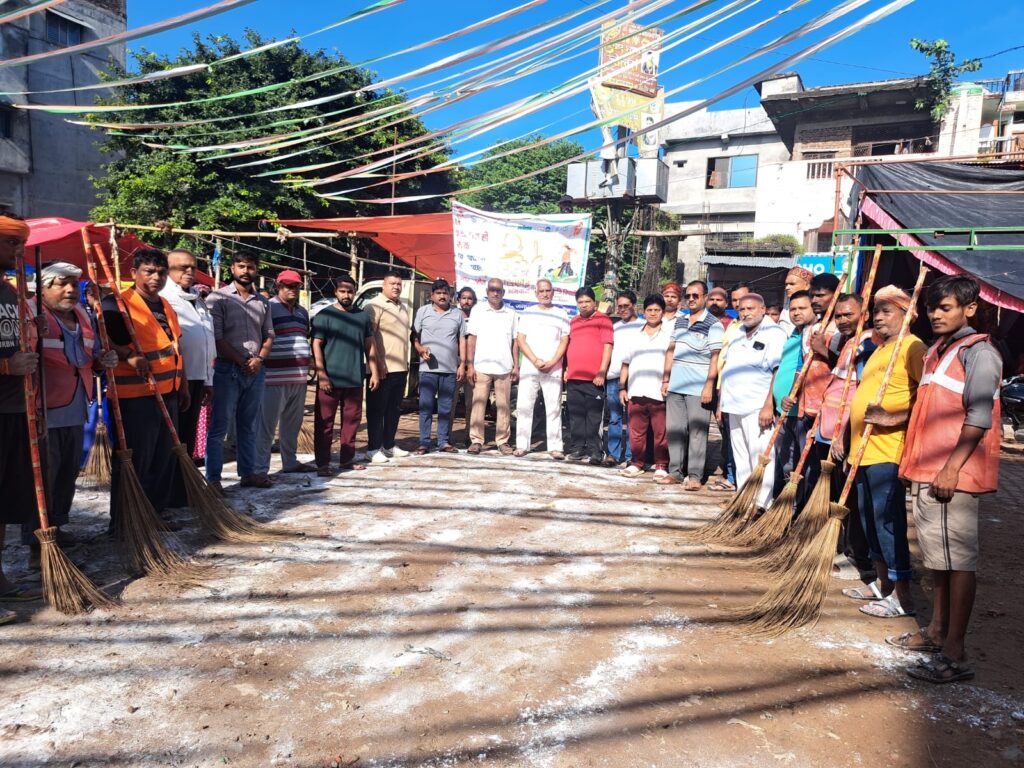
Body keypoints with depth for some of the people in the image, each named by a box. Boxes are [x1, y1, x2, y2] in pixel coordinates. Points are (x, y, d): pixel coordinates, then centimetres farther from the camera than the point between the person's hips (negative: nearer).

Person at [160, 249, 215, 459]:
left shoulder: (199, 300, 20)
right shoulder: (164, 297, -9)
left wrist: (208, 380, 22)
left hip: (198, 378, 8)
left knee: (189, 434, 15)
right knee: (172, 435, -1)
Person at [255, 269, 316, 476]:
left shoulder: (302, 311, 19)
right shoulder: (268, 308, -5)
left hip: (299, 378, 7)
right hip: (274, 378, -7)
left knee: (292, 425, 15)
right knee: (267, 426, -5)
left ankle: (290, 462, 26)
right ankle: (259, 469, 0)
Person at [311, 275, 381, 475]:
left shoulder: (363, 316, 10)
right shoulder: (324, 315, -2)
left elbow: (370, 346, 14)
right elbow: (316, 346, -6)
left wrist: (374, 373, 7)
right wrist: (321, 375, -13)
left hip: (355, 379, 4)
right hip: (330, 379, -4)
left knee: (352, 420, 10)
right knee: (325, 421, 1)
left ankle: (347, 458, 21)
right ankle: (322, 463, 7)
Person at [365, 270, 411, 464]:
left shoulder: (403, 307, 17)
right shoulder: (375, 306, -8)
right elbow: (368, 337, -15)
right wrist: (378, 363, -19)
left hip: (401, 368, 8)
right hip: (382, 369, -8)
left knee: (394, 409, 13)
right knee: (377, 409, -1)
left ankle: (389, 445, 23)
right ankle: (373, 448, 5)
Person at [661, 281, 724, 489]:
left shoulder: (713, 325, -4)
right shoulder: (680, 321, 14)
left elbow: (715, 358, -10)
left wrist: (709, 386, -16)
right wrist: (666, 378, 11)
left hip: (698, 388, -6)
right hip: (675, 386, 6)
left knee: (697, 432, -3)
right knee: (674, 430, 9)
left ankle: (695, 475, 3)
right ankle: (675, 471, 17)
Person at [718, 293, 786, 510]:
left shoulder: (774, 334, -8)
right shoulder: (737, 333, 16)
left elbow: (778, 373, -15)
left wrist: (769, 405, -21)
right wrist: (723, 401, 18)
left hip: (758, 408, -8)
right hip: (735, 406, 8)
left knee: (760, 457, -6)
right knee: (740, 457, 13)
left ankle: (761, 504, 0)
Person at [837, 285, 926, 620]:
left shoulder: (912, 347, -8)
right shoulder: (878, 350, 21)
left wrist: (893, 418, -24)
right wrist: (843, 435, 23)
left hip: (888, 450, -9)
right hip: (863, 448, 9)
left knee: (888, 519, -6)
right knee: (869, 516, 14)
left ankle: (902, 595, 3)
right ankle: (882, 583, 26)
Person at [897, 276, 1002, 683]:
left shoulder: (979, 352, -10)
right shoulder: (937, 350, 17)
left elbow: (979, 417, -18)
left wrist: (952, 466, -22)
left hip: (954, 474, -9)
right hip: (926, 471, 9)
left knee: (958, 559, -4)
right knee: (937, 555, 17)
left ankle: (955, 654, 2)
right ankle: (936, 630, 29)